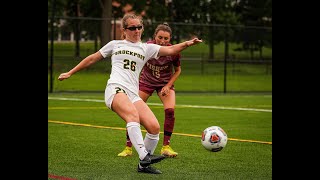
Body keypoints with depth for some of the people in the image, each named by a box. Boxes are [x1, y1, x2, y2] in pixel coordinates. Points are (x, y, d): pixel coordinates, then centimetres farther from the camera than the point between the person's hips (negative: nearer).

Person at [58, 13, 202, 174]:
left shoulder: (147, 48, 21)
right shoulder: (115, 45, 19)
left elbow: (170, 50, 6)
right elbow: (92, 59, 27)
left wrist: (187, 44, -13)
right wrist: (70, 73, 28)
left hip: (133, 94, 4)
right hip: (116, 89, -4)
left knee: (154, 127, -14)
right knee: (133, 115, -34)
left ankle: (143, 165, 3)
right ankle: (144, 156, -46)